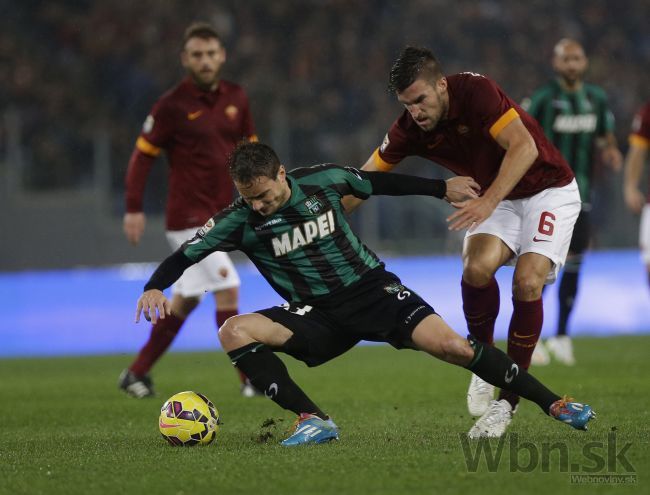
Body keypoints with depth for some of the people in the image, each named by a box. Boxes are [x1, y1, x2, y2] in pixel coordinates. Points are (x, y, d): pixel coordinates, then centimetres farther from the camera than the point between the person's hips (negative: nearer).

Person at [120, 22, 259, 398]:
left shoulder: (236, 98, 6)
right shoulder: (173, 105, -10)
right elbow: (143, 154, -5)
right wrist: (134, 209, -9)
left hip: (219, 215, 7)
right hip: (188, 216, -7)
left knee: (186, 300, 13)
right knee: (228, 289, -15)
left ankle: (137, 373, 24)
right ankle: (250, 378, -12)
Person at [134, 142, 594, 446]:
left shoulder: (322, 180, -8)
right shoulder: (239, 221, -9)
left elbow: (379, 183, 9)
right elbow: (185, 255, -7)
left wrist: (442, 188, 14)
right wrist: (155, 287, -27)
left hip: (374, 290, -1)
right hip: (318, 315, 1)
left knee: (451, 345, -22)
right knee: (234, 332, -22)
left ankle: (552, 403, -9)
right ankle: (314, 421, -22)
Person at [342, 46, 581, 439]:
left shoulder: (475, 90, -26)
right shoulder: (410, 129, -10)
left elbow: (525, 147, -33)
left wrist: (489, 201, -43)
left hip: (548, 190, -4)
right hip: (498, 198, 4)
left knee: (527, 281, -23)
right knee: (477, 267, -26)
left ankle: (509, 400, -11)